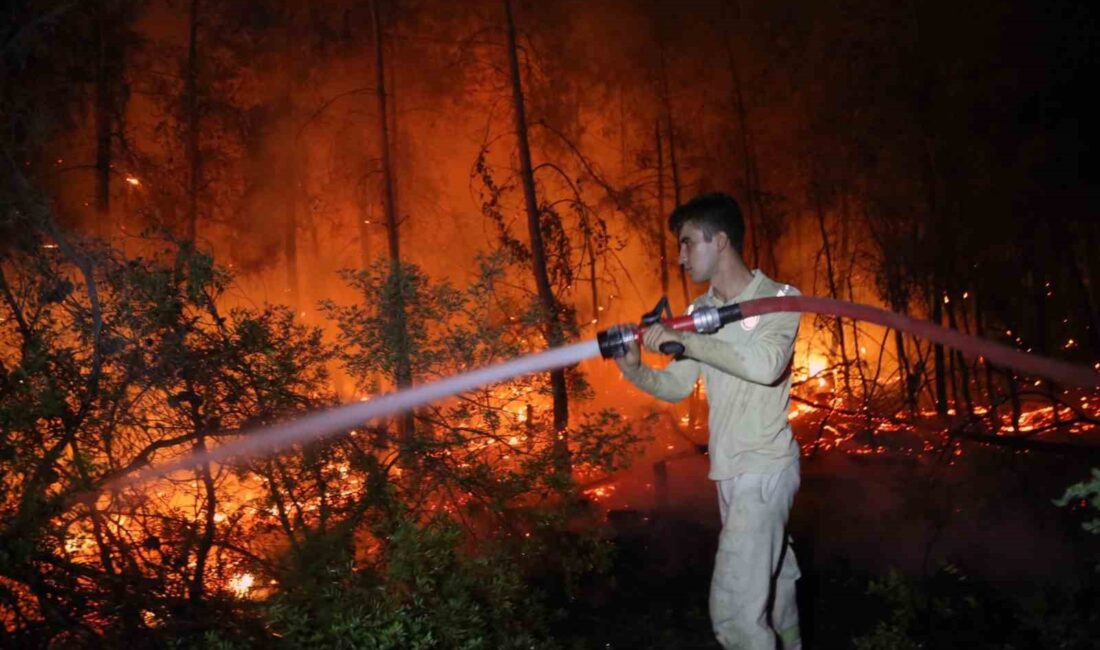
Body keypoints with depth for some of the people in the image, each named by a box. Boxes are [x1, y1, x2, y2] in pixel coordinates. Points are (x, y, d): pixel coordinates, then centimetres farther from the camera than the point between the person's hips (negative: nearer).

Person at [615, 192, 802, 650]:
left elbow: (765, 365, -30)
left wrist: (682, 338, -27)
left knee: (734, 608, -11)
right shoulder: (700, 310, 9)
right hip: (728, 471, 7)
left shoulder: (779, 298, -11)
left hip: (763, 471, -7)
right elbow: (676, 387, 8)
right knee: (772, 576, 23)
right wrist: (634, 370, -12)